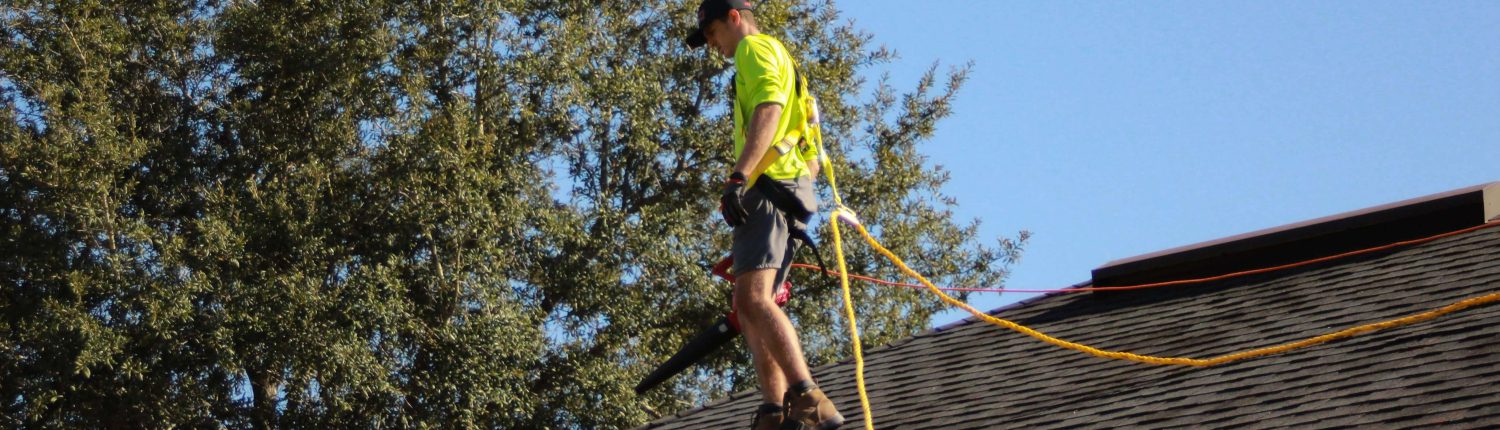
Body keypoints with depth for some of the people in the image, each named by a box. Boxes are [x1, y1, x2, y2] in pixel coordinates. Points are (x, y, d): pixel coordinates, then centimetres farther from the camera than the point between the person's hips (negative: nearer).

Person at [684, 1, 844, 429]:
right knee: (748, 305, 9)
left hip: (766, 186, -11)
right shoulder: (785, 64, 34)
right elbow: (813, 159, 34)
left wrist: (738, 177, -26)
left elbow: (768, 109, -17)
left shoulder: (755, 48, 3)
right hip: (794, 193, 11)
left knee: (753, 298, -23)